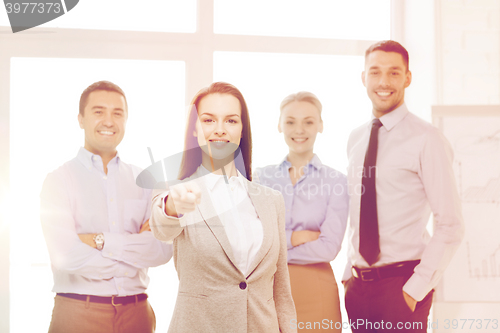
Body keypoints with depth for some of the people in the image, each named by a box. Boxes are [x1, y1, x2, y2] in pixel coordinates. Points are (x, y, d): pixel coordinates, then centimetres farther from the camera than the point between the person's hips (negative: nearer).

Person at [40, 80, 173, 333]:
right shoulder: (59, 180, -3)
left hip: (136, 312, 3)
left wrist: (100, 241, -13)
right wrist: (135, 247, -8)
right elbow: (65, 256, -16)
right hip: (78, 312, -3)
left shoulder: (143, 181, 7)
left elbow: (163, 250, -4)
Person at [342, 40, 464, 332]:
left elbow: (451, 226, -11)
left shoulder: (426, 139, -9)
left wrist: (415, 289, -13)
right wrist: (350, 274, 9)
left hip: (402, 283, -5)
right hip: (358, 284, 5)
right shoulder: (356, 140, 9)